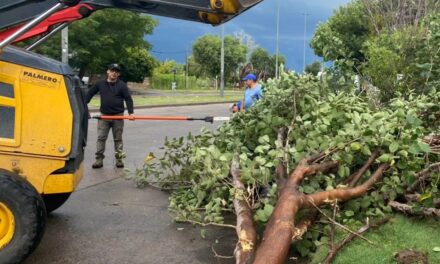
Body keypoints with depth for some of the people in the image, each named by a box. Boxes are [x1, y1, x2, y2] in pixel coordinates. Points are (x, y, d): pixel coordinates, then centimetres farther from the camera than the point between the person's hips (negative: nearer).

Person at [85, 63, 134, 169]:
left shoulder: (122, 85, -3)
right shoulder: (100, 84, 4)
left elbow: (128, 99, -7)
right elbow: (89, 94, 11)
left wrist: (130, 112, -19)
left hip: (118, 116, -1)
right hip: (104, 115, 2)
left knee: (118, 138, 6)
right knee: (101, 137, -1)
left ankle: (119, 159, 14)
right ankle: (99, 159, 3)